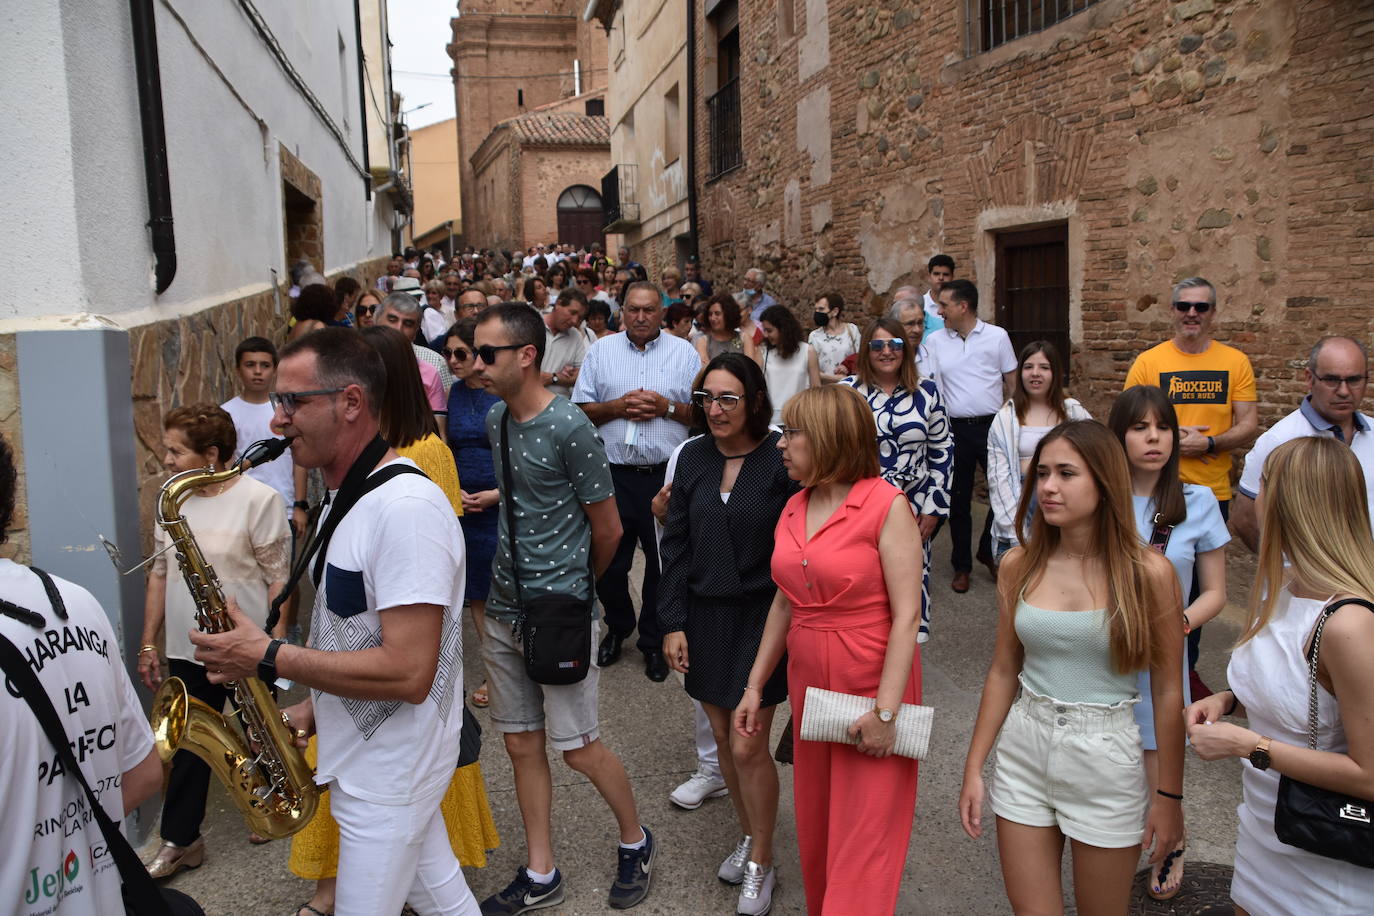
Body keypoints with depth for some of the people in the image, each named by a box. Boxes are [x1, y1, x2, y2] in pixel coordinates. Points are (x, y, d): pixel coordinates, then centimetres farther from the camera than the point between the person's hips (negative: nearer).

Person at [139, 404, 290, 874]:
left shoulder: (258, 498, -15)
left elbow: (278, 578, -13)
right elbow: (159, 573, 11)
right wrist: (148, 643, 11)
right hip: (186, 651, 5)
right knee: (187, 746, 12)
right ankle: (180, 841, 25)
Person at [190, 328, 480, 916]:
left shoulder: (405, 506, -26)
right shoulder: (350, 497, 7)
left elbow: (408, 673, -29)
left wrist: (269, 658, -23)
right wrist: (314, 708, 6)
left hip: (388, 775, -9)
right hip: (369, 756, 9)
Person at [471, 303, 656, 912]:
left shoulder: (568, 427, -18)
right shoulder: (496, 419, 6)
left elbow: (607, 529, -9)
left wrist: (577, 585, 5)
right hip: (503, 605, 7)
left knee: (579, 747, 2)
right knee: (521, 746, 13)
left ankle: (635, 841, 29)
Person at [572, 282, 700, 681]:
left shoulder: (684, 353, 6)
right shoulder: (601, 350, 8)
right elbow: (579, 410, 5)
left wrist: (667, 407, -11)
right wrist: (618, 406, -10)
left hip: (666, 475, -1)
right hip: (613, 474, 1)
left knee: (664, 563, 8)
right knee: (608, 561, 10)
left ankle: (654, 641, 26)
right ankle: (618, 627, 35)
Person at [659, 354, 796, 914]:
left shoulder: (781, 460, -11)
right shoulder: (693, 457, 2)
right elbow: (676, 545, 5)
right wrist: (673, 623, 1)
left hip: (762, 618, -4)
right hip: (704, 617, 4)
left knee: (748, 746, -2)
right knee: (723, 737, 14)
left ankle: (760, 865, 20)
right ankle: (748, 835, 37)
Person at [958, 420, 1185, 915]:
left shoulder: (1148, 572, -11)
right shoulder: (1018, 565, -3)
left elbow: (1168, 691, -5)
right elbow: (1003, 672, 5)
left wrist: (1169, 794, -2)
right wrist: (974, 768, 5)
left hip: (1105, 758, -2)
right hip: (1023, 749, 3)